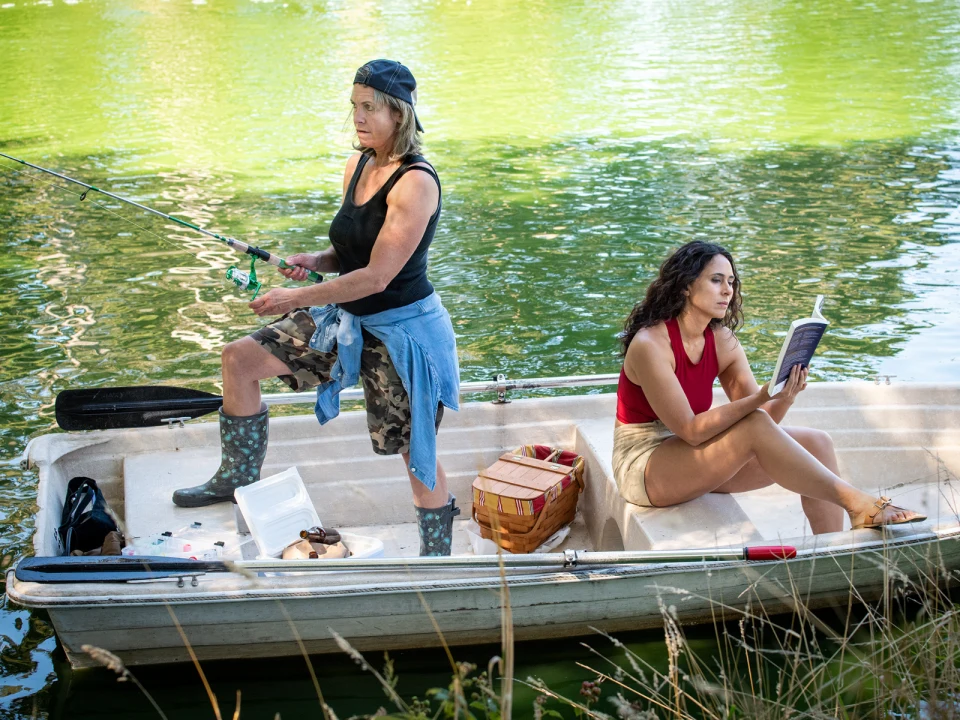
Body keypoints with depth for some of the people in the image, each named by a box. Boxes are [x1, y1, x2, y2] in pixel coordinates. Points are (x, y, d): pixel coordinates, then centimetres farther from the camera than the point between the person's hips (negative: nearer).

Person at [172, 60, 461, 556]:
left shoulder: (416, 182, -22)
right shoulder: (357, 166, 4)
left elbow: (376, 277, -25)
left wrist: (294, 299, -21)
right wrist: (313, 262, -6)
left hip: (402, 331, -8)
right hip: (348, 320, 8)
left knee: (417, 455, 3)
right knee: (240, 358, 4)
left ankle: (436, 561, 22)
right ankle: (238, 478, 18)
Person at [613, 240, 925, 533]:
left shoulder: (722, 341, 2)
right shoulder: (650, 344, -20)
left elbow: (766, 419, -3)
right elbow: (690, 431, -25)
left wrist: (785, 397, -24)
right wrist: (759, 400, -33)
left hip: (693, 460, 8)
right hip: (644, 467, -7)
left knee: (816, 443, -8)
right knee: (755, 427, -29)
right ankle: (856, 502, -22)